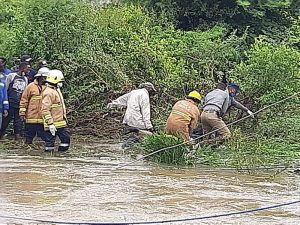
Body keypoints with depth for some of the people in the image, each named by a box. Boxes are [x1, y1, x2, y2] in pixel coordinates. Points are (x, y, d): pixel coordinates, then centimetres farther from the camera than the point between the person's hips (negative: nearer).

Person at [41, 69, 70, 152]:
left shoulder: (56, 90, 16)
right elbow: (45, 110, -22)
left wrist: (64, 119, 24)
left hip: (61, 123, 10)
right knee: (50, 142, -2)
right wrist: (50, 124, -25)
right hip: (53, 125, -10)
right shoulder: (48, 92, -17)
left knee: (66, 139, 10)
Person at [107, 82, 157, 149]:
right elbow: (145, 112, -11)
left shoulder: (133, 92, 20)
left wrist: (112, 104, 48)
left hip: (128, 120, 9)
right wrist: (149, 126, -13)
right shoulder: (144, 95, -4)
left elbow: (122, 99, 34)